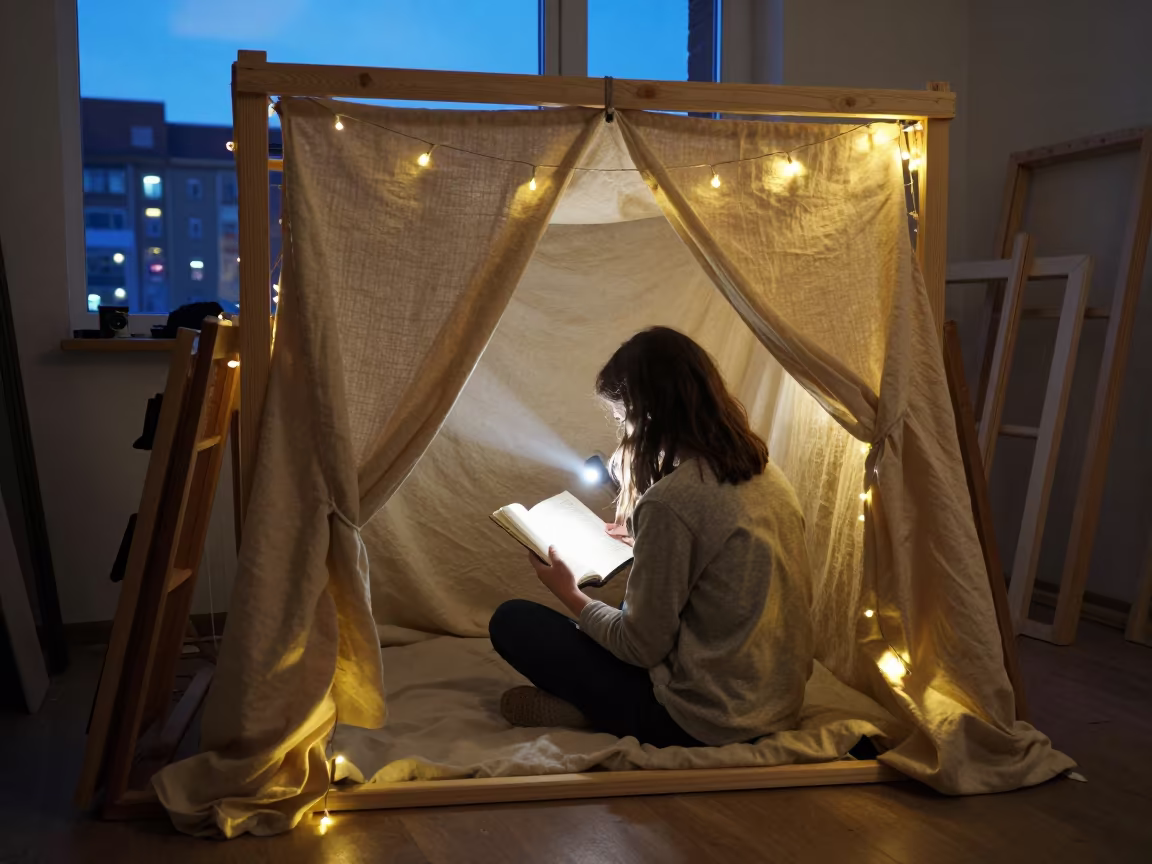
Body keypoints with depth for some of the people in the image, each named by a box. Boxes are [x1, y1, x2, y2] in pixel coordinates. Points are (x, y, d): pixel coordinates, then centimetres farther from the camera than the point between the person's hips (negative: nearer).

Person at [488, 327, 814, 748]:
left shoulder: (669, 502, -23)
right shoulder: (768, 473, 1)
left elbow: (641, 648, -15)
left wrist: (570, 594, 1)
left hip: (702, 724, -8)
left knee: (511, 621, -1)